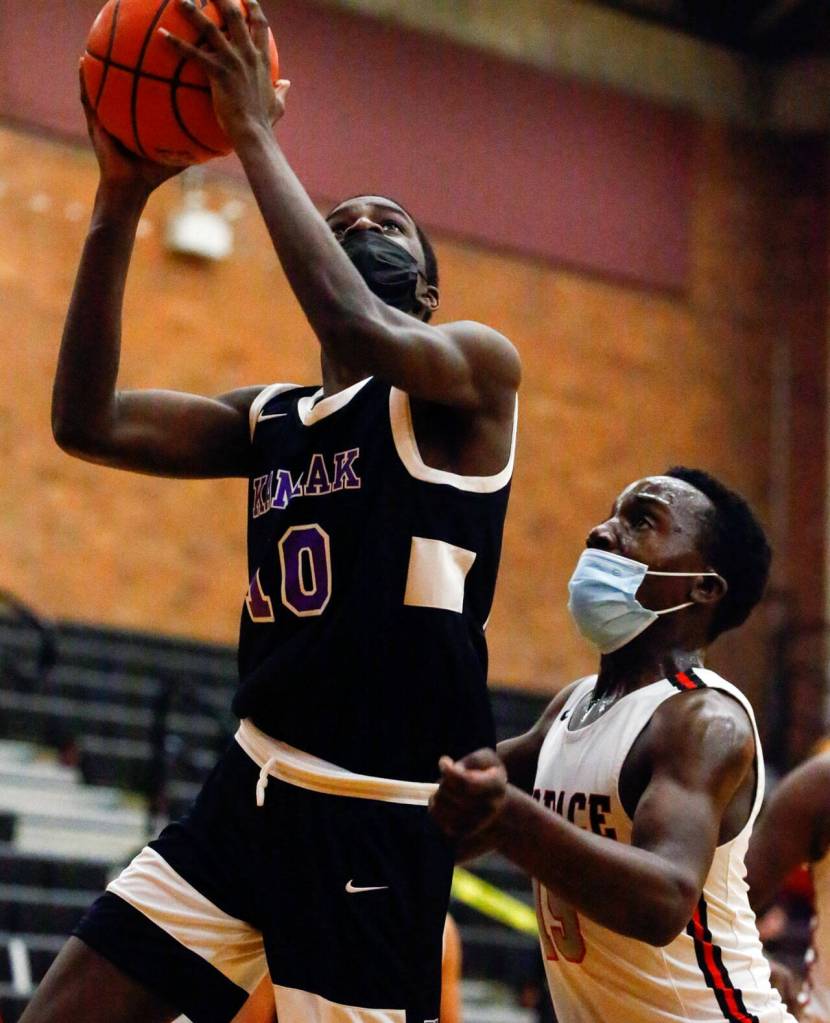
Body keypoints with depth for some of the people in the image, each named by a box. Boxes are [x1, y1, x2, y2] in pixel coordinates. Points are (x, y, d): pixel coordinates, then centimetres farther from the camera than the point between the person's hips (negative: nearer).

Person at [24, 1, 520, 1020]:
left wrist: (255, 134, -18)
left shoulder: (476, 370, -1)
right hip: (250, 790, 6)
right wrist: (118, 203, -3)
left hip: (376, 820, -6)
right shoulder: (268, 420, 17)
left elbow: (365, 331, -24)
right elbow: (86, 423, 4)